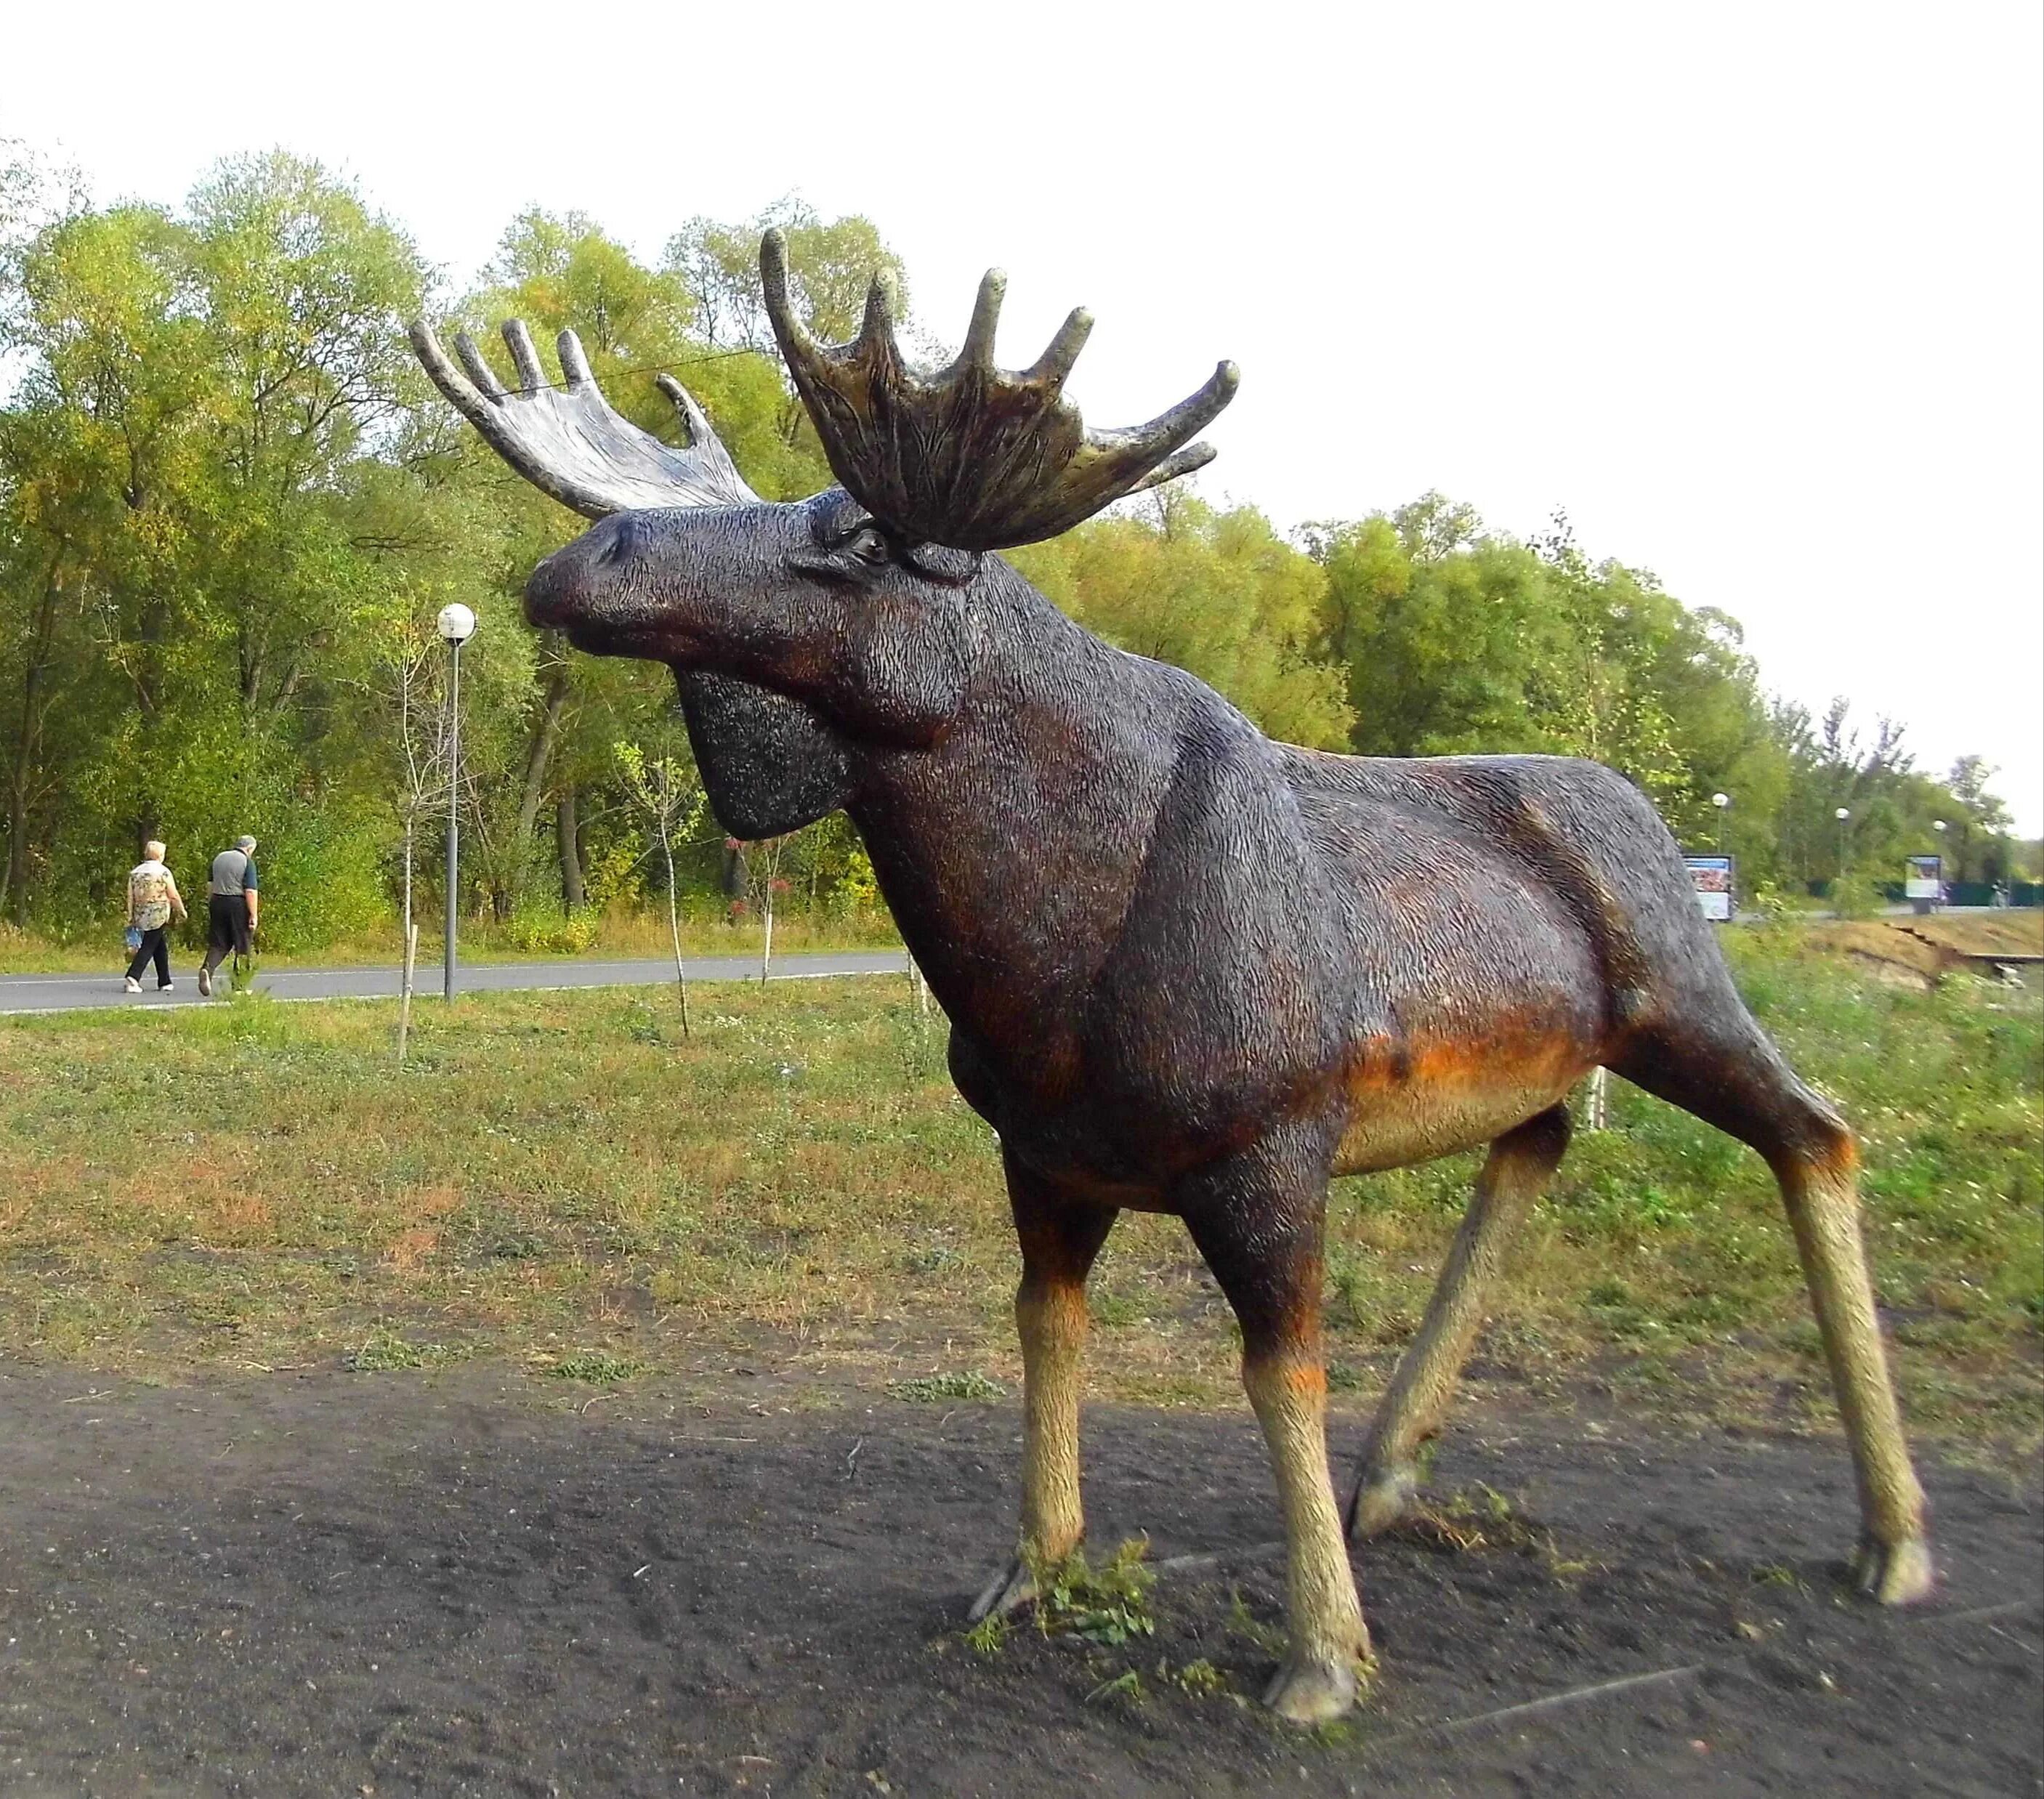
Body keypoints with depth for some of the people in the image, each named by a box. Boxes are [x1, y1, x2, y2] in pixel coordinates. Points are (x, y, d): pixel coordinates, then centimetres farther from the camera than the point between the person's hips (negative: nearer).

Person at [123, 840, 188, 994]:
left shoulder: (135, 872, 9)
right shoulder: (163, 872, -7)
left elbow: (130, 897, 9)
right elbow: (174, 896, -6)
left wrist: (131, 918, 13)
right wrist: (181, 912, 6)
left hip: (141, 916, 6)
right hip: (158, 915, -6)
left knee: (160, 947, 16)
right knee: (149, 946, -4)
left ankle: (165, 982, 19)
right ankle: (133, 976, -20)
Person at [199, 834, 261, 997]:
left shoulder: (219, 858, 11)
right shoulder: (247, 863, -8)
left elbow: (210, 885, 15)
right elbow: (250, 891, -14)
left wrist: (211, 905, 22)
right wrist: (254, 915, -12)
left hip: (217, 902, 5)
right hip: (238, 904, -5)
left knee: (218, 944, 9)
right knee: (243, 946, 6)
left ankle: (207, 968, -18)